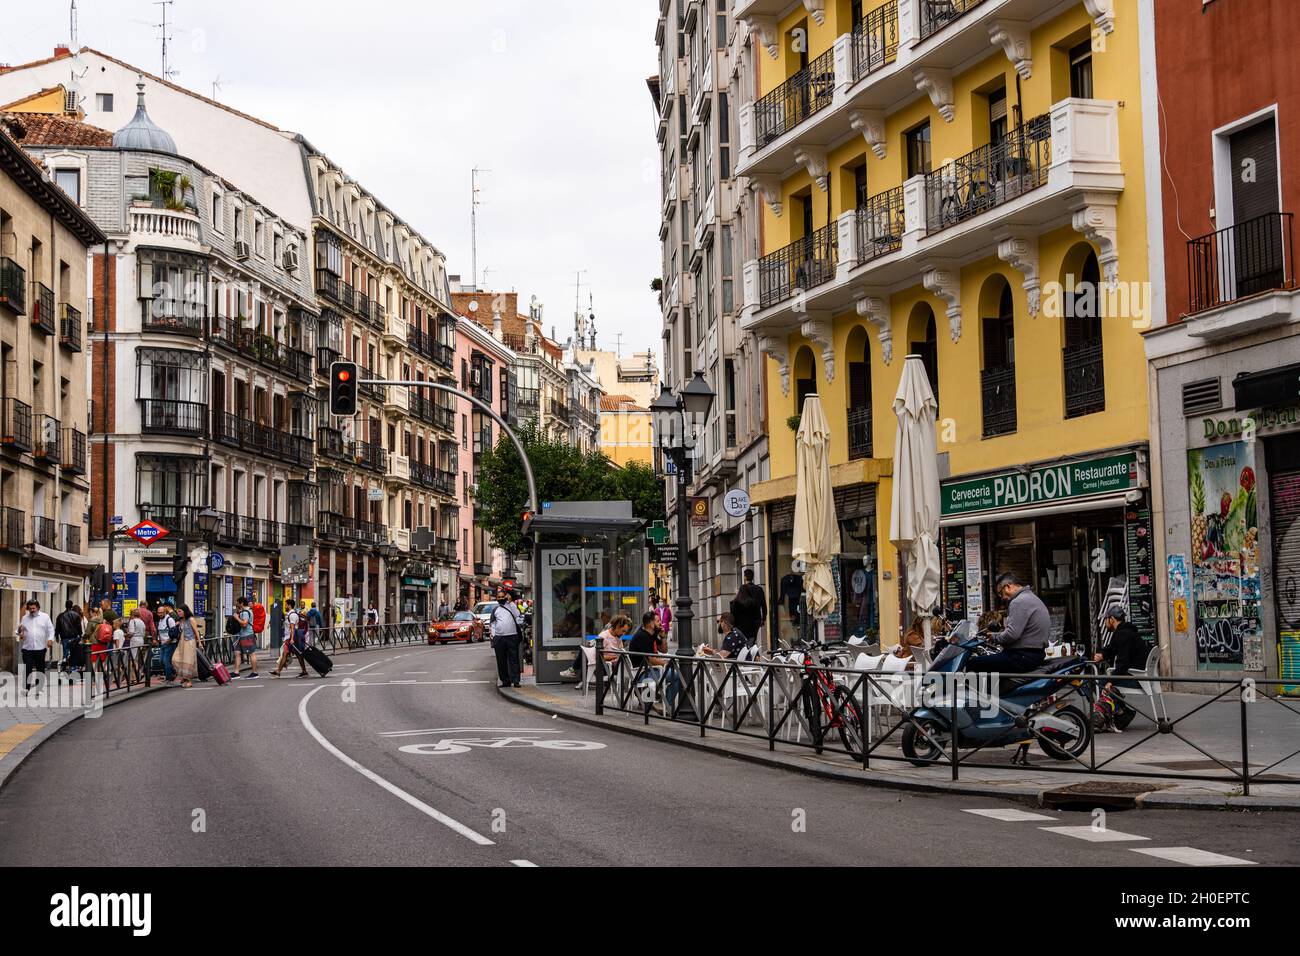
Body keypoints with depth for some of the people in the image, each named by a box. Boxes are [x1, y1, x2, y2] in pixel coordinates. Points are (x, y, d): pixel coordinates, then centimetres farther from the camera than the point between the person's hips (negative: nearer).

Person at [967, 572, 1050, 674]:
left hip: (1024, 656, -11)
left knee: (974, 663, -12)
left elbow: (1012, 634, -22)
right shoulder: (1033, 597, 20)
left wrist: (994, 637, -5)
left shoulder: (1019, 602, -14)